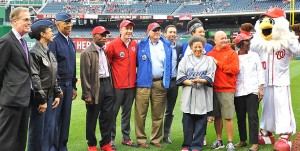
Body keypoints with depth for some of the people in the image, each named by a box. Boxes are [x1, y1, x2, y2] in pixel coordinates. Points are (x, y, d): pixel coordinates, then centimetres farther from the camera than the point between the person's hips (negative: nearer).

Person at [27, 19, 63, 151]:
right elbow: (34, 78, -17)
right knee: (37, 132, 1)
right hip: (39, 99, -8)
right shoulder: (34, 52, -13)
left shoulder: (49, 53, 13)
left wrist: (57, 94, 10)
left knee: (49, 131, 13)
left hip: (50, 97, 8)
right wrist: (42, 100, -17)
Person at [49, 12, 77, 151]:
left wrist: (73, 86, 16)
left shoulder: (71, 42, 14)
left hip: (69, 85, 7)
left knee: (66, 117, 12)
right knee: (55, 117, -1)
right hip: (58, 84, -7)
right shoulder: (54, 41, -10)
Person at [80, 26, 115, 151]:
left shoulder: (105, 50, 13)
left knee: (107, 116, 11)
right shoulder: (87, 53, -9)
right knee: (92, 118, 7)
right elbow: (85, 75, -11)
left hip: (107, 84, 6)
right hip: (96, 87, -6)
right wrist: (87, 94, -14)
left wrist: (110, 85, 10)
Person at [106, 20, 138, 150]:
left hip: (131, 85, 5)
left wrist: (136, 77, 12)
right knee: (113, 112, 2)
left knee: (127, 112, 13)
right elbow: (107, 63, -6)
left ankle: (126, 138, 23)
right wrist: (110, 77, -4)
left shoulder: (135, 45, 7)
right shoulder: (113, 45, -9)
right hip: (117, 85, -5)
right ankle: (111, 139, 12)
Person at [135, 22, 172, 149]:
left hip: (160, 83, 2)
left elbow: (169, 64, 15)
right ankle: (141, 139, 8)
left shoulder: (167, 46, 12)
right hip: (144, 83, -2)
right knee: (141, 113, -2)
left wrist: (167, 80, 10)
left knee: (158, 114, 9)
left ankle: (156, 139, 19)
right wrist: (138, 77, 2)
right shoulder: (141, 45, 5)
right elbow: (136, 62, 7)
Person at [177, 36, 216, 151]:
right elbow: (180, 76, 3)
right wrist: (190, 82, -14)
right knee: (187, 121, 3)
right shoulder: (185, 59, 12)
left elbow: (210, 77, -1)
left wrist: (201, 81, -20)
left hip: (203, 95, 0)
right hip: (188, 95, 1)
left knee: (201, 121, 1)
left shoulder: (209, 60, 11)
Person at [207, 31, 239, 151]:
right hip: (213, 89, 3)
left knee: (228, 117, -3)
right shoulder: (210, 54, 10)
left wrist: (218, 63, -10)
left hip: (227, 90, -3)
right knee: (217, 116, 11)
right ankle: (219, 140, 23)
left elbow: (234, 69, -12)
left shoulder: (232, 53, 1)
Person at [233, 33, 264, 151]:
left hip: (252, 91, -1)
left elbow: (260, 72, 5)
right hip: (238, 92, 1)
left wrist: (261, 88, -4)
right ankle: (242, 140, 23)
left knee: (252, 116, -5)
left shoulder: (254, 56, 7)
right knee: (240, 117, 10)